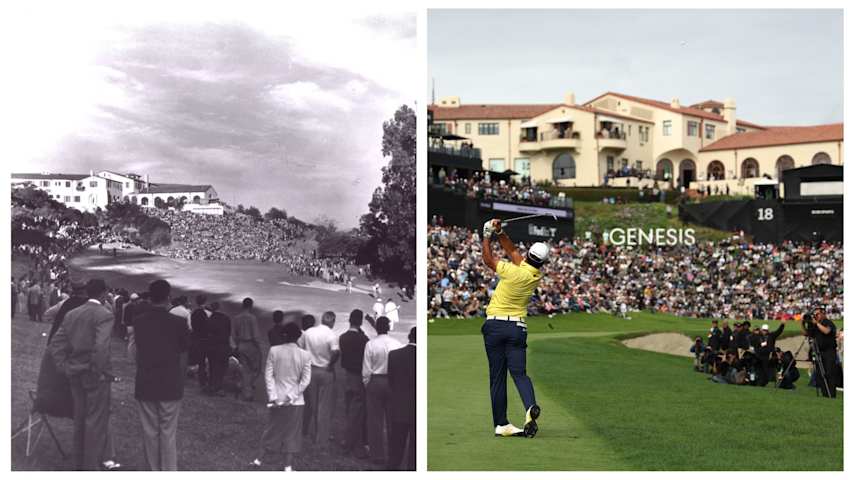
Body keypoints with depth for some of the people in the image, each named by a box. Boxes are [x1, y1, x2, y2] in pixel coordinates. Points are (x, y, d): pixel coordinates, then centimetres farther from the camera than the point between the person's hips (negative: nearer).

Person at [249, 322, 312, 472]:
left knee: (273, 428, 19)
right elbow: (305, 380, -10)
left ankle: (259, 459, 26)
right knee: (291, 433, 9)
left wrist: (273, 396, -7)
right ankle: (288, 467, 11)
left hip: (277, 399, 2)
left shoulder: (274, 351, -8)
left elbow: (268, 374, -8)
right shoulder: (305, 355, -9)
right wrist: (291, 397, -9)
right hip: (295, 402, -2)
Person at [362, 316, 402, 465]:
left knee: (375, 420, 7)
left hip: (375, 382, -1)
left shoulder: (370, 344, -9)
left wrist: (366, 385, 8)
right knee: (392, 419, 11)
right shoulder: (397, 344, -7)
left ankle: (378, 455, 10)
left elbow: (366, 370, -6)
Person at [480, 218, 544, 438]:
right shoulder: (536, 276, 2)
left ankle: (501, 424, 4)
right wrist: (499, 233, 7)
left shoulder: (515, 272, -15)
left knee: (497, 377, 3)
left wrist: (488, 236, 10)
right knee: (519, 372, 0)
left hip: (495, 324, -3)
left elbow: (488, 259, -1)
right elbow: (513, 251, 13)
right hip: (517, 327, 3)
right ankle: (530, 406, -29)